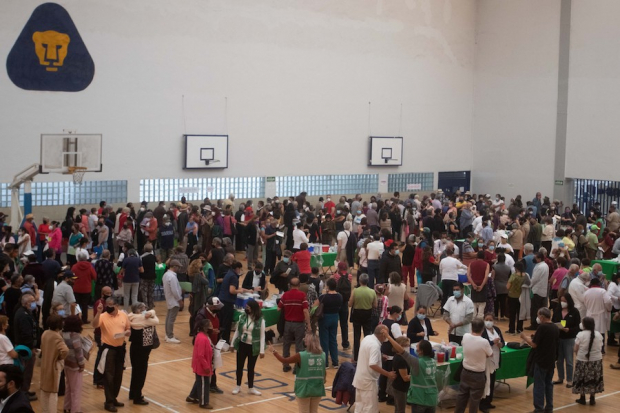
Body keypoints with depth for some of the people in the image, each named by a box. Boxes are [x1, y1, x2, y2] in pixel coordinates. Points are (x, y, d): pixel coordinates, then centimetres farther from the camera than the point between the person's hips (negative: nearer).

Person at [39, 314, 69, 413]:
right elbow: (65, 350, -38)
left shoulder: (45, 333, -1)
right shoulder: (57, 337, -25)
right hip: (54, 366, -8)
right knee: (53, 391, 3)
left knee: (44, 389, 20)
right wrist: (60, 357, -19)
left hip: (44, 365, 8)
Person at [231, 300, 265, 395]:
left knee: (251, 368, 10)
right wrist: (233, 344, 8)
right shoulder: (242, 317, -3)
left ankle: (251, 388, 24)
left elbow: (262, 336, -8)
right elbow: (237, 331, 6)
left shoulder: (260, 320, -11)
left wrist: (262, 350, -9)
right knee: (239, 366, 11)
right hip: (242, 345, 3)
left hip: (253, 347, -2)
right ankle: (238, 386, 27)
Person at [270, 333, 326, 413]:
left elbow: (284, 361, -8)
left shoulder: (301, 356, -17)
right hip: (317, 389, 4)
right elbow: (323, 372, 8)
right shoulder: (323, 355, -4)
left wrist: (274, 351, 4)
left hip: (304, 389, -4)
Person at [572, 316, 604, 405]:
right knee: (594, 380, 13)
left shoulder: (580, 335, -14)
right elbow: (600, 347, 1)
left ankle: (582, 398, 18)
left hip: (583, 360, -3)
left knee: (582, 380, 10)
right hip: (596, 360, 3)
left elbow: (576, 349, -9)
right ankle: (592, 399, 17)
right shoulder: (599, 335, -4)